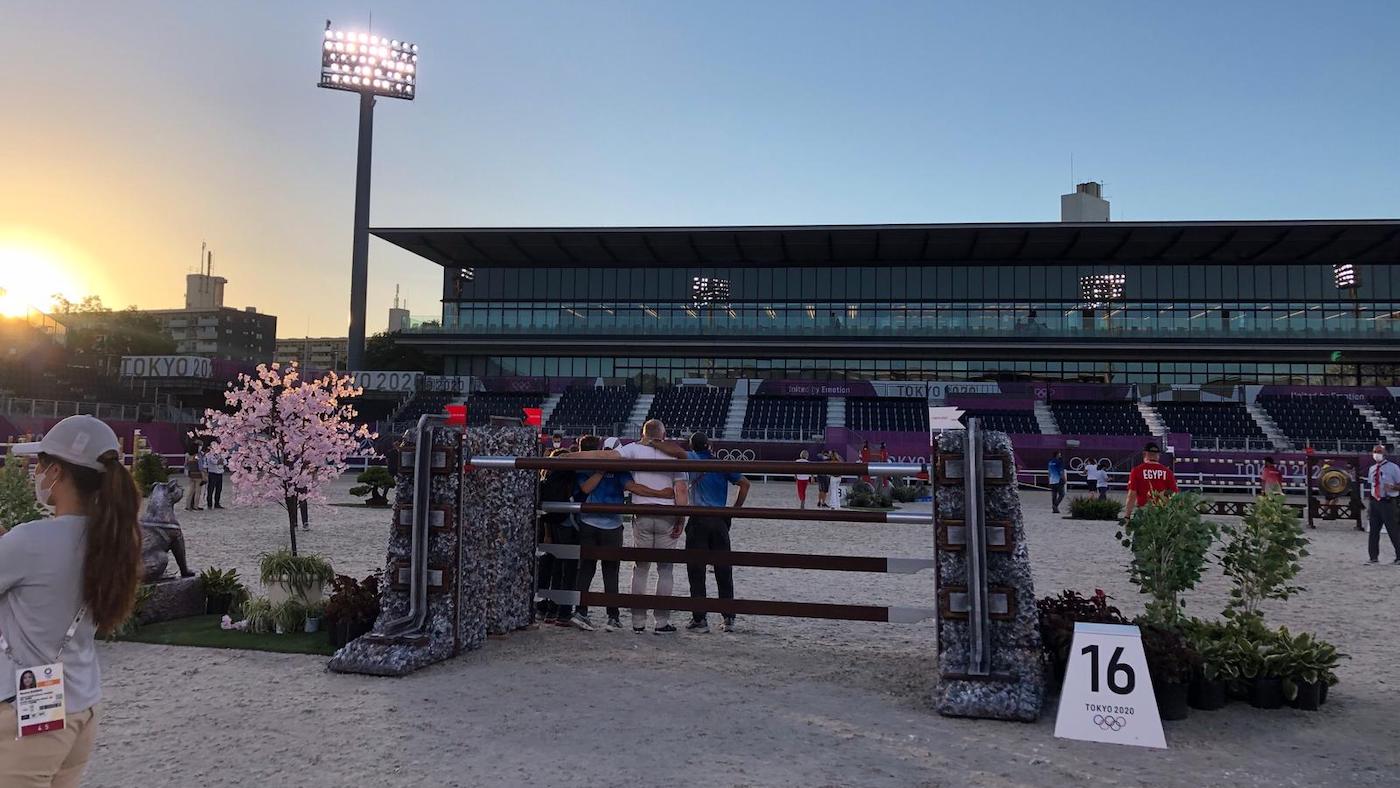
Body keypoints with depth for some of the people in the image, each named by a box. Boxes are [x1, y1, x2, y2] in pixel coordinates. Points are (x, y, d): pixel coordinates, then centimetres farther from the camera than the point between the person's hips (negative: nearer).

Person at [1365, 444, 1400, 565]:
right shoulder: (1372, 469, 13)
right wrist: (1368, 504, 14)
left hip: (1387, 502, -6)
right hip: (1374, 502, 6)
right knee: (1373, 530, 8)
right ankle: (1374, 557, 15)